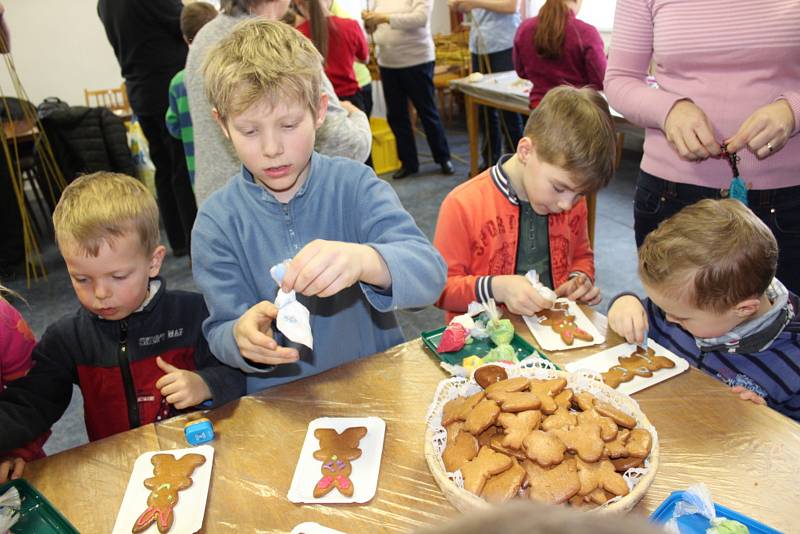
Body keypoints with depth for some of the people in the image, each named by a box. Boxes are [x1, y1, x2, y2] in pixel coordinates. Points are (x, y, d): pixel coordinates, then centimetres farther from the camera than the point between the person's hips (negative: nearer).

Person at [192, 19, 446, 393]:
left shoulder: (355, 184, -7)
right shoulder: (216, 222, -4)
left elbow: (430, 274, -17)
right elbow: (221, 331, -3)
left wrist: (364, 261, -37)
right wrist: (242, 337, -26)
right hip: (279, 402, 2)